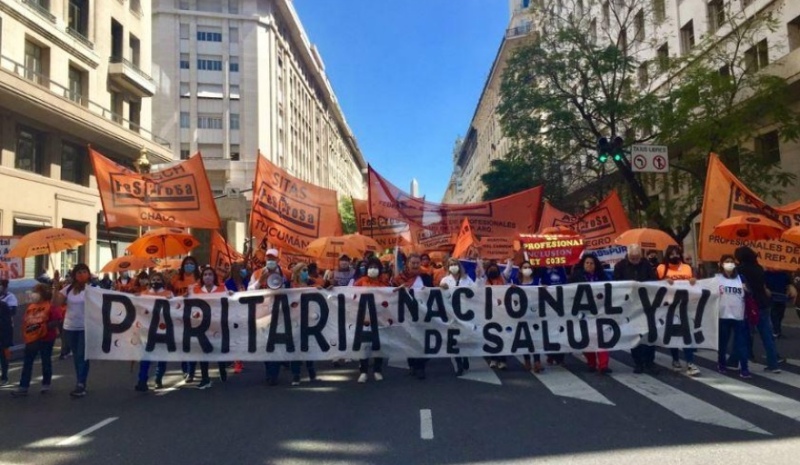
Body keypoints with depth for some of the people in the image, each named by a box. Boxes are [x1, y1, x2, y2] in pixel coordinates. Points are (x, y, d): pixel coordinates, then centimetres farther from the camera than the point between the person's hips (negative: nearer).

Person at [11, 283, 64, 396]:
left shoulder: (51, 306, -11)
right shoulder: (31, 306, 9)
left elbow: (57, 321, -17)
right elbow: (25, 320, 16)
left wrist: (42, 326, -22)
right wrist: (25, 331, 0)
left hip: (46, 338, -6)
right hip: (31, 338, 6)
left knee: (46, 361, 7)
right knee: (27, 362, 5)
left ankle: (46, 384, 20)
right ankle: (23, 387, 8)